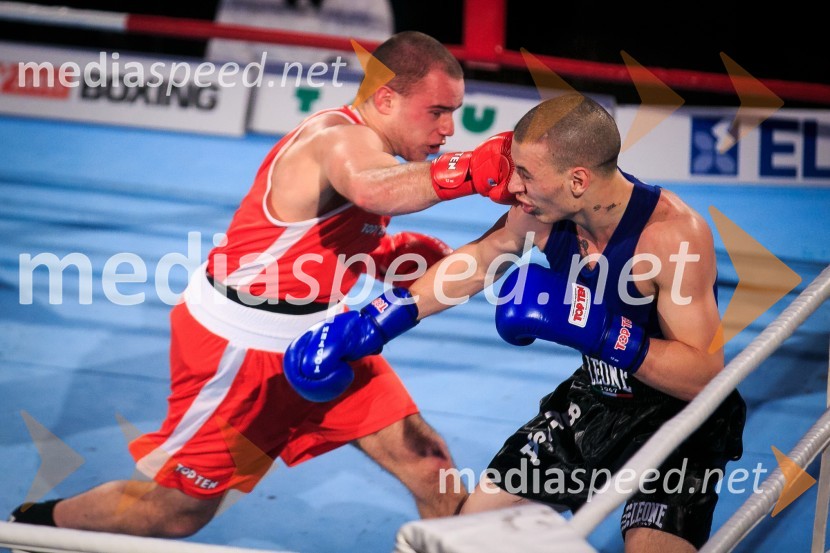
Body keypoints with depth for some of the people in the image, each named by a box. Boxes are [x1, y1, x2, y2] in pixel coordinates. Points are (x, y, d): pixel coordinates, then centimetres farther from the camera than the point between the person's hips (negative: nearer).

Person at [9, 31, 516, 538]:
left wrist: (405, 254, -1)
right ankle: (32, 528, 29)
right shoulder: (342, 138, -25)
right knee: (179, 510, 6)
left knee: (431, 470, -1)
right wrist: (468, 171, -61)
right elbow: (372, 190, -52)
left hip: (317, 339, 9)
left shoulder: (367, 146, 4)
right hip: (240, 348, -9)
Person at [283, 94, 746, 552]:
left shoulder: (673, 233, -30)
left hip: (678, 417, -6)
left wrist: (597, 329, -38)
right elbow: (480, 258, 8)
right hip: (596, 400, 6)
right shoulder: (544, 211, -13)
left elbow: (706, 375, -30)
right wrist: (370, 324, 9)